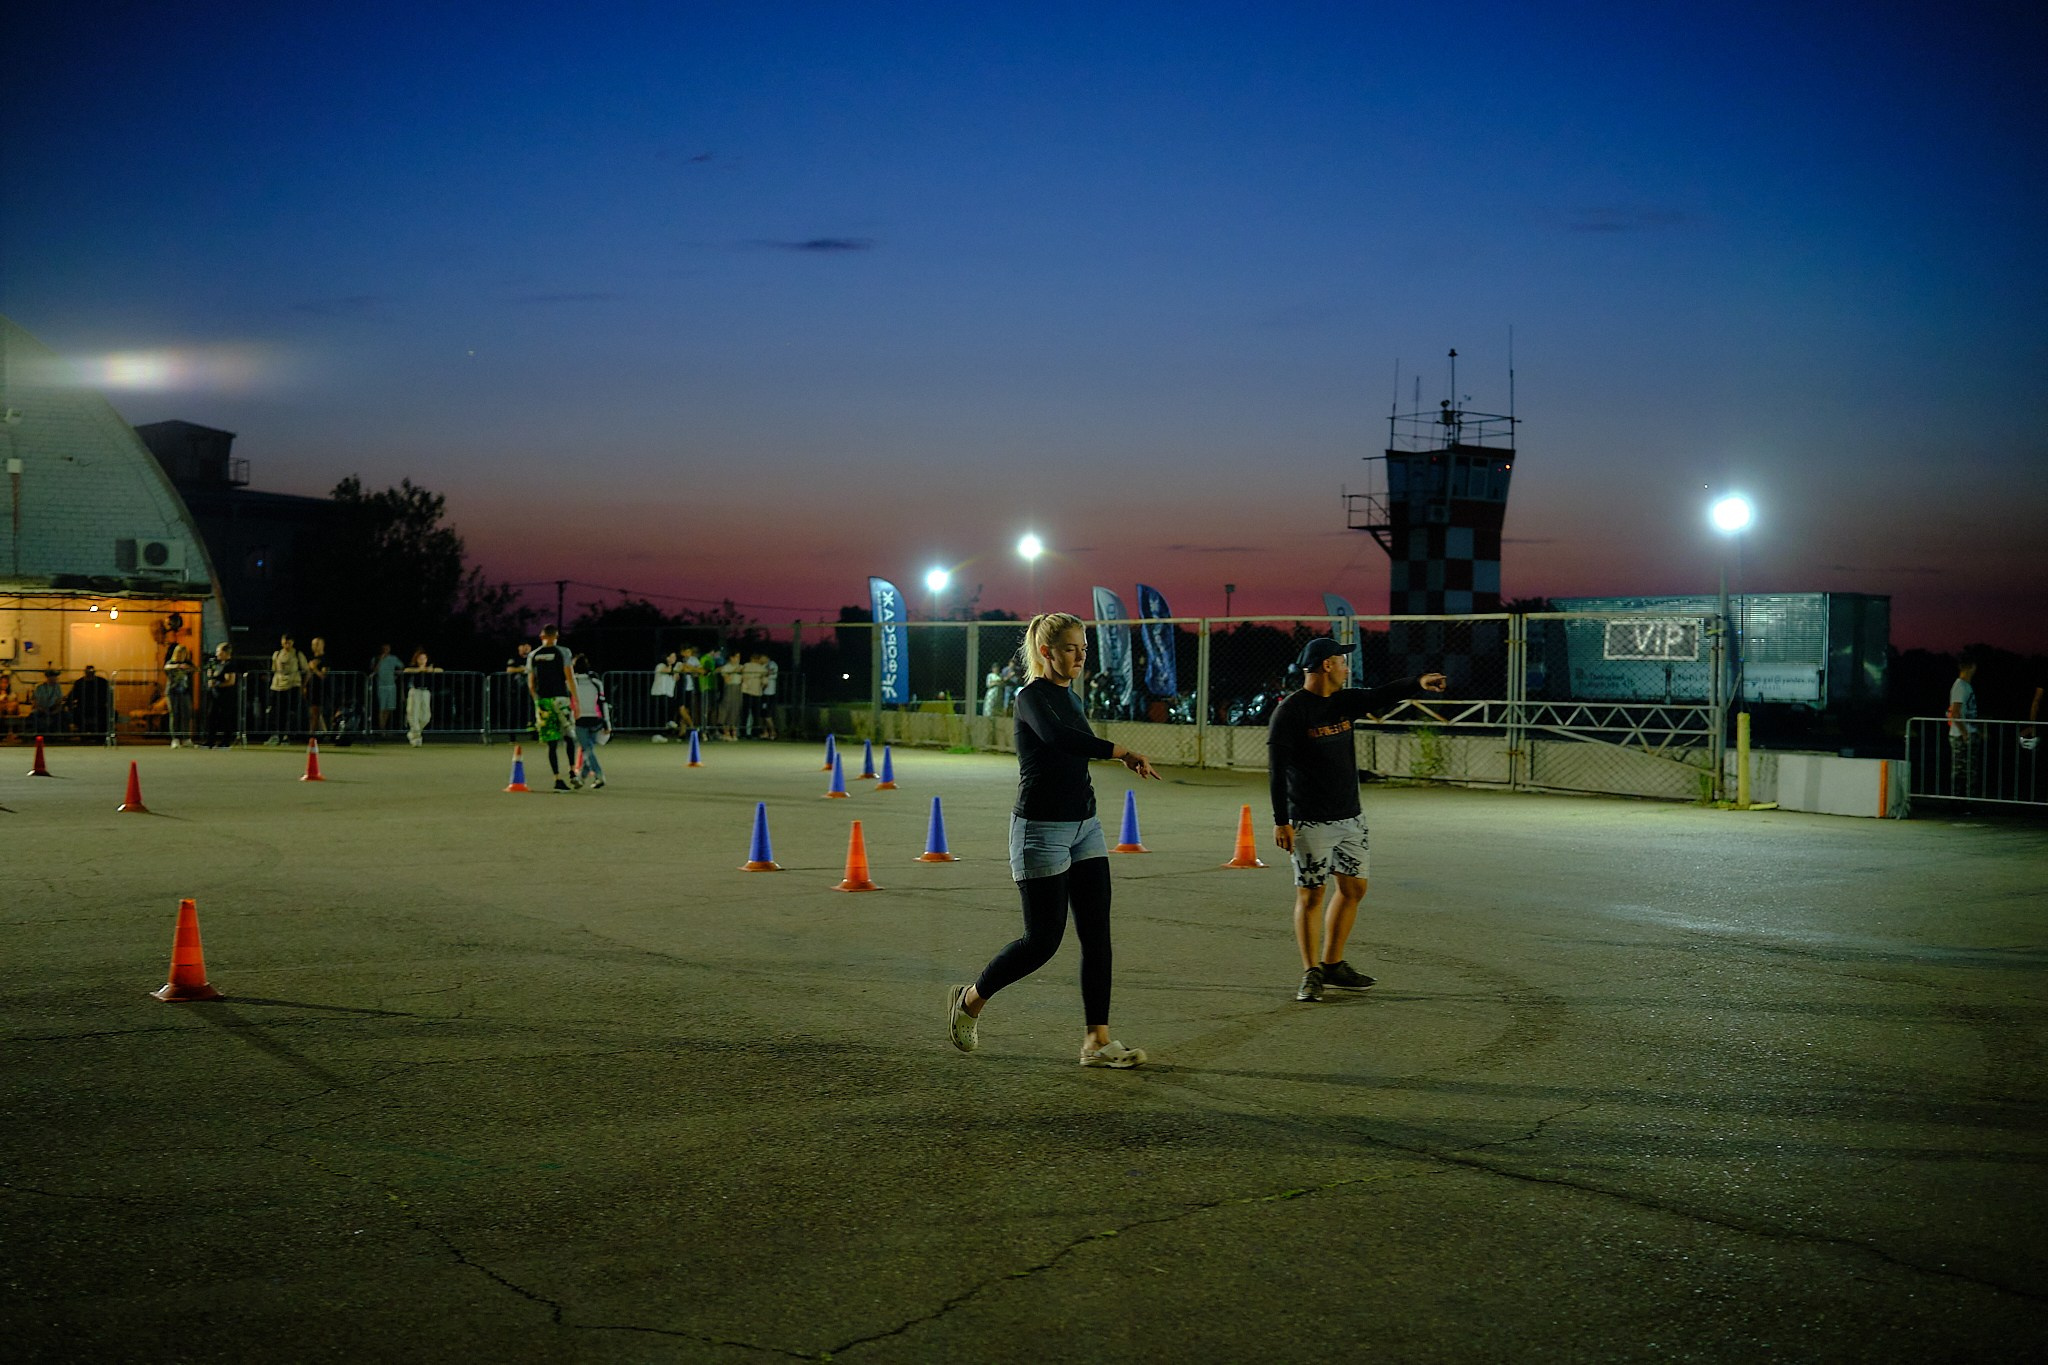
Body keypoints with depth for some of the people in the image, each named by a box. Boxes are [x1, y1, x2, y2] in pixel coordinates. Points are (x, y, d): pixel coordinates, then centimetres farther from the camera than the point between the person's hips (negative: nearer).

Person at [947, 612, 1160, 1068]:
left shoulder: (1068, 696, 13)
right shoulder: (1032, 697, -14)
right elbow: (1056, 736, -35)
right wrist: (1121, 752, -39)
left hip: (1084, 826, 8)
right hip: (1042, 829, -8)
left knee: (1097, 935, 2)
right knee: (1043, 939, -4)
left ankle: (1098, 1041, 5)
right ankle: (969, 999, 18)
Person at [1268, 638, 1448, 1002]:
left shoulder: (1344, 701, 10)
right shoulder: (1290, 711, -12)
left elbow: (1379, 697, -2)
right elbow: (1276, 768, -15)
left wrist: (1417, 683, -21)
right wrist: (1281, 821, -20)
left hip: (1351, 817, 8)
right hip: (1310, 822, -8)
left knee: (1354, 888, 12)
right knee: (1311, 894, -3)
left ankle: (1332, 964, 24)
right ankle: (1311, 974, 6)